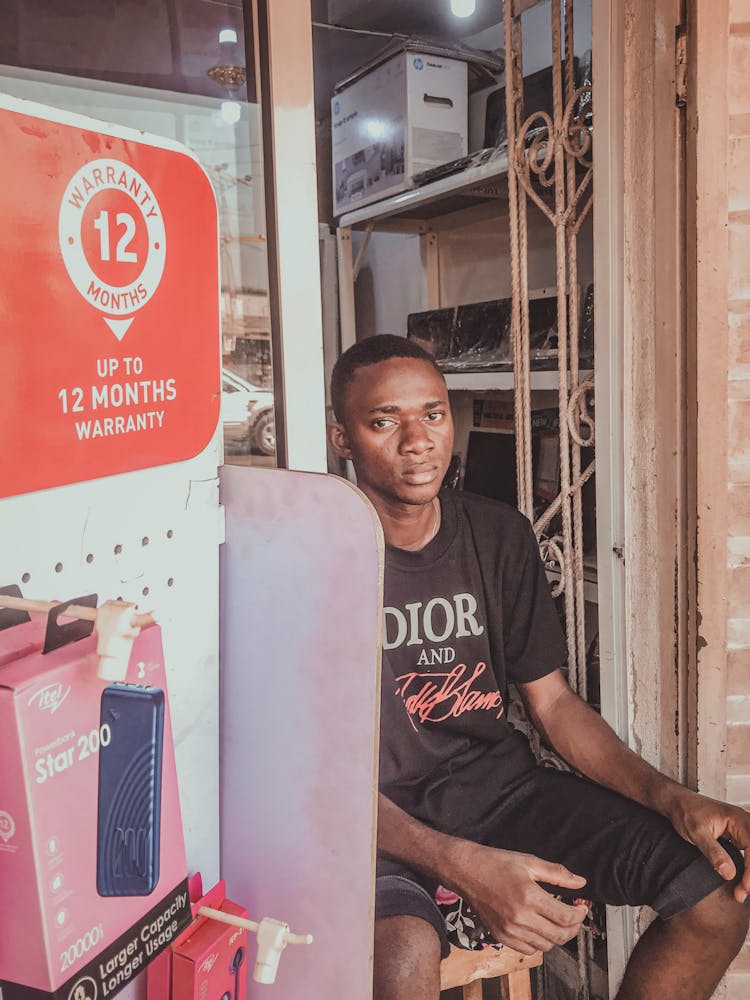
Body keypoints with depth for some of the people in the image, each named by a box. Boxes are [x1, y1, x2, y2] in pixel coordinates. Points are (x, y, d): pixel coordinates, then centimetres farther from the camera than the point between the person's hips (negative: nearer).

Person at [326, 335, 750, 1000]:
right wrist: (460, 865, -28)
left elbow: (553, 703, 7)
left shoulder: (499, 535, 3)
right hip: (383, 814, -4)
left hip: (502, 784, 5)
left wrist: (670, 797, -9)